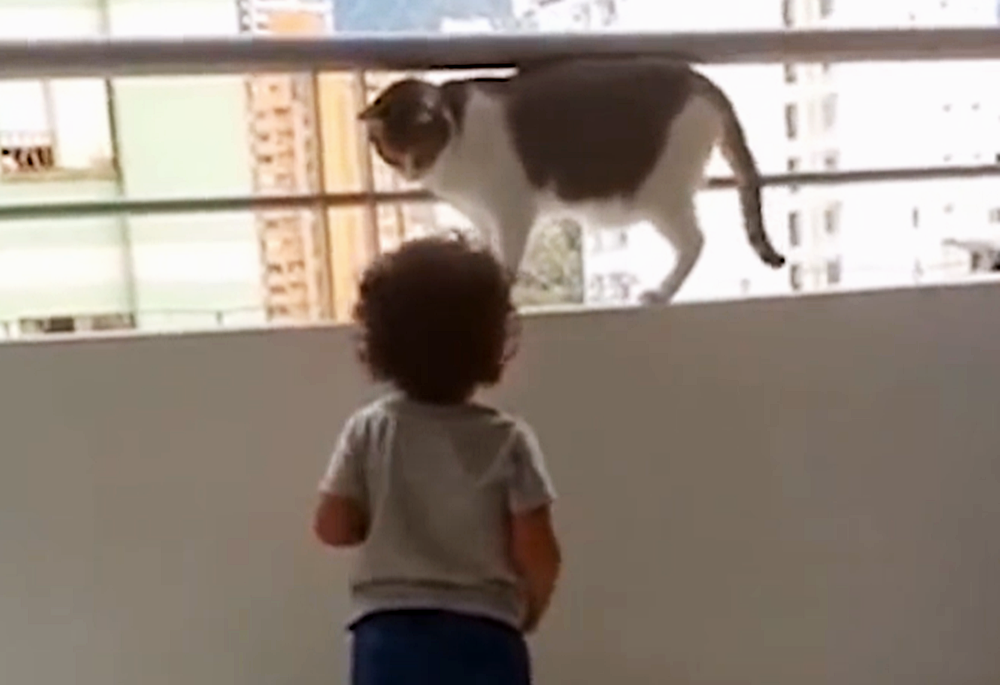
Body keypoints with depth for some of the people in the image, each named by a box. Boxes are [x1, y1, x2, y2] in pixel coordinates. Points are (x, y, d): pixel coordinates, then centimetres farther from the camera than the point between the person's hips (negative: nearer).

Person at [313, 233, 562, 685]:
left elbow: (333, 526, -2)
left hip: (388, 638, 2)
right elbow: (537, 551, -8)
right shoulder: (507, 439, -8)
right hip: (482, 638, -1)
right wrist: (528, 611, 12)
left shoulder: (368, 430, -3)